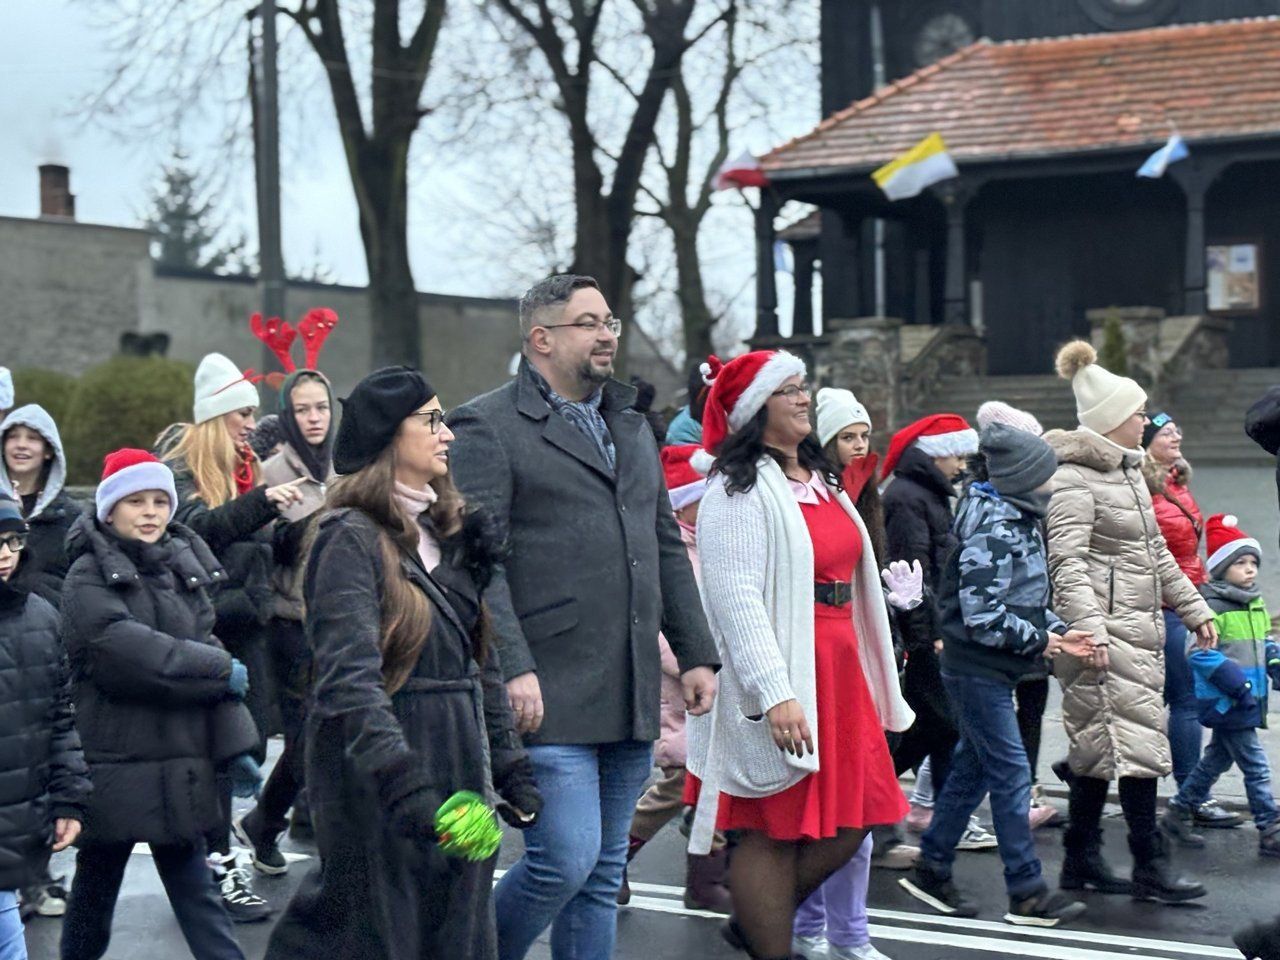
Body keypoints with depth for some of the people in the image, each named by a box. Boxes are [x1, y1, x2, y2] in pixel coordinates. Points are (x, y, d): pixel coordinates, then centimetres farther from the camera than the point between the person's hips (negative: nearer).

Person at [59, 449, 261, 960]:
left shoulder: (182, 571, 9)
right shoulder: (87, 578, -9)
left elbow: (205, 651, 5)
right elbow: (128, 652, -23)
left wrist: (235, 746, -3)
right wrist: (221, 669, -15)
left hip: (180, 766, 5)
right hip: (113, 767, -4)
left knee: (195, 888, 8)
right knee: (95, 891, 10)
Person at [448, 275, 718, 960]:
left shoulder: (632, 426, 19)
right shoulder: (487, 427, -5)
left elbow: (667, 547, 22)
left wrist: (695, 653, 15)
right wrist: (512, 670, -20)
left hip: (631, 696, 7)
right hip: (549, 693, -7)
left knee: (603, 872, 11)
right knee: (565, 859, -12)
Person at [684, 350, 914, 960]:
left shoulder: (820, 480, 17)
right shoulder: (739, 488, -11)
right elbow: (736, 595, -19)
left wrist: (874, 676, 20)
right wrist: (776, 693, -26)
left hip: (840, 667, 9)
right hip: (778, 674, -9)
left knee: (848, 823, 10)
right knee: (774, 831, -2)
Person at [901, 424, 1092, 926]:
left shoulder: (1021, 523, 12)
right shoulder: (993, 532, -20)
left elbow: (1027, 599, 21)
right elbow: (982, 615, -24)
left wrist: (1060, 631, 5)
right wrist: (1039, 641, -13)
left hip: (987, 672, 10)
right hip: (977, 670, -10)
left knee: (973, 768, 15)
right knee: (1011, 773, -6)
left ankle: (932, 870, 24)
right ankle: (1027, 893, -1)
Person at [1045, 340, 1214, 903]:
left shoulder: (1129, 473, 20)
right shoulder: (1073, 481, -11)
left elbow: (1156, 554, 27)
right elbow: (1067, 563, -21)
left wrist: (1194, 609, 25)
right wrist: (1088, 629, -32)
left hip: (1138, 628, 10)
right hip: (1105, 633, -10)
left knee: (1098, 745, 11)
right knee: (1135, 739, -11)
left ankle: (1081, 859, 16)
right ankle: (1150, 866, -7)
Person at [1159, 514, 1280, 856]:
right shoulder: (1212, 607, -16)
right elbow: (1202, 654, -21)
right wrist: (1238, 684, -24)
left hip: (1247, 702, 9)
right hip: (1224, 702, -9)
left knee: (1218, 758, 20)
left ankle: (1179, 812, 32)